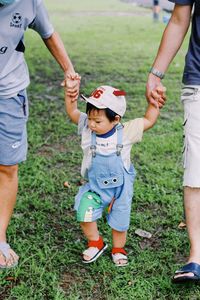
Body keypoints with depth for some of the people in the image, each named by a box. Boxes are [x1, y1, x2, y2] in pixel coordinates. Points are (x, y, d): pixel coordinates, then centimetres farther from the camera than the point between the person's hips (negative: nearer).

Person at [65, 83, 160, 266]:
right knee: (85, 215, -11)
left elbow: (149, 120, -9)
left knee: (120, 222, 12)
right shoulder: (87, 128, -12)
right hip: (94, 186, 1)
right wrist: (70, 90, -24)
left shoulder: (125, 132, -16)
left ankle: (118, 249, 40)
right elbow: (72, 111, -12)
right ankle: (96, 243, 17)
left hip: (120, 187, -1)